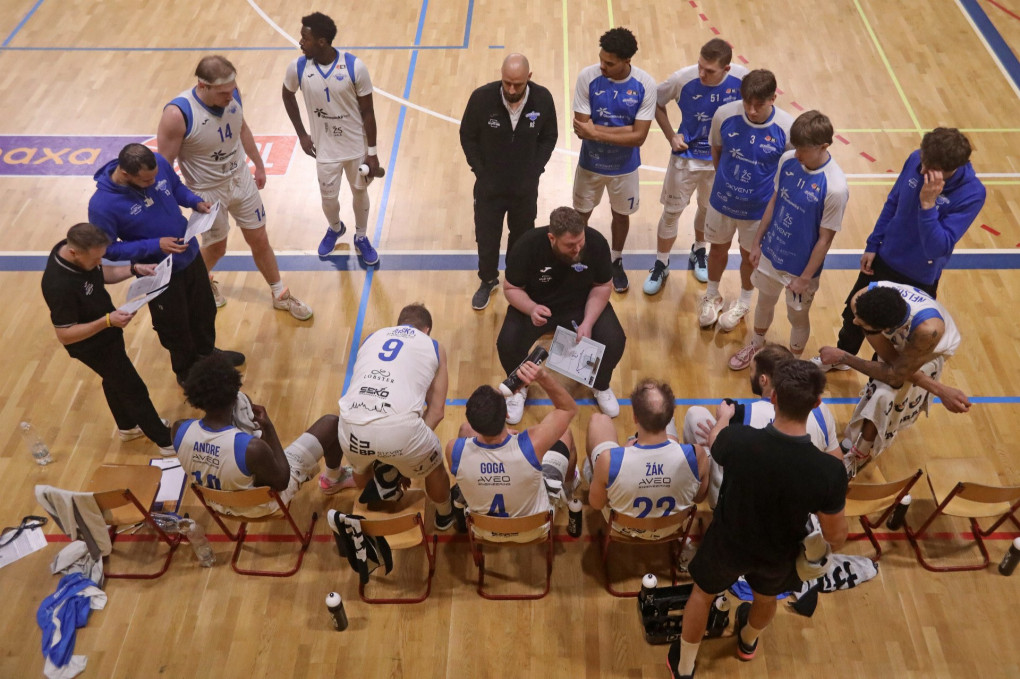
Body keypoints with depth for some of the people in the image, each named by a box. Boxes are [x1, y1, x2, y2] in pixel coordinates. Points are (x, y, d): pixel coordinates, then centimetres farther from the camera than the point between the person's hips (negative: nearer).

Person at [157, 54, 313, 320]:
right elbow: (164, 165, -21)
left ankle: (281, 295, 34)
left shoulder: (231, 94, -15)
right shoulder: (177, 114, -32)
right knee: (216, 248, 17)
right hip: (208, 192, -4)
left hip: (241, 180, 4)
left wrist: (258, 164, 17)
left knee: (259, 240, 15)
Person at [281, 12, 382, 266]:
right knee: (329, 198, 13)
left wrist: (372, 151, -10)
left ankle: (361, 238, 40)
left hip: (357, 146, -1)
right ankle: (335, 229, 47)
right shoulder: (297, 67, -15)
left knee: (360, 193, 15)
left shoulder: (355, 67, -21)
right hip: (325, 150, 1)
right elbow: (288, 96, 7)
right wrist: (301, 134, 4)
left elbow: (367, 112, -12)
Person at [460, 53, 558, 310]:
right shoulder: (482, 97, -21)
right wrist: (480, 171, -8)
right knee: (486, 237, 14)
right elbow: (467, 136, -6)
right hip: (489, 186, -1)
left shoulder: (543, 99, -17)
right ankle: (488, 280, 42)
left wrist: (535, 171, -7)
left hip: (525, 188, 1)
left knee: (522, 237, 20)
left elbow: (548, 138, -1)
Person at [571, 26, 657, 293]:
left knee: (621, 214, 21)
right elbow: (581, 128, -23)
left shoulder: (645, 84, -21)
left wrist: (597, 133, -29)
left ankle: (616, 261, 47)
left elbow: (638, 137, -22)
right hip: (590, 163, 0)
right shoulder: (587, 77, -22)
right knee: (581, 214, 18)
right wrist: (624, 129, -25)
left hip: (624, 167, 1)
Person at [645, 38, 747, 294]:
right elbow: (656, 102, -7)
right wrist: (671, 136, -12)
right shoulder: (683, 79, -25)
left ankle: (699, 251, 47)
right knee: (672, 211, 7)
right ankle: (661, 265, 25)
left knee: (709, 208, 21)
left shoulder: (741, 78, -20)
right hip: (686, 156, -2)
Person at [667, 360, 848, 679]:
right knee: (766, 598, 36)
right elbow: (836, 537, -17)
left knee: (703, 594, 30)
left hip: (727, 544, -1)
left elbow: (715, 445, -7)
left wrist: (724, 417, 16)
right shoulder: (830, 470, -34)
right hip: (778, 556, 1)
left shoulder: (738, 440, -35)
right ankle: (748, 641, 68)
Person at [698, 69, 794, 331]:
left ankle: (743, 303, 47)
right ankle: (712, 296, 49)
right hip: (722, 200, 2)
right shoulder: (725, 115, -20)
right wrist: (725, 178, 6)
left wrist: (775, 196, -7)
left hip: (759, 208, -1)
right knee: (718, 248, 23)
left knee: (750, 255, 21)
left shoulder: (787, 128, -25)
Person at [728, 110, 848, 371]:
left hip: (801, 266, -5)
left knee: (797, 317, 18)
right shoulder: (788, 160, -12)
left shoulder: (835, 187, -29)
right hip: (771, 253, 5)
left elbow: (825, 239, -20)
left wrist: (804, 279, -14)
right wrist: (757, 242, 8)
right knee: (764, 303, 27)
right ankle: (756, 345, 55)